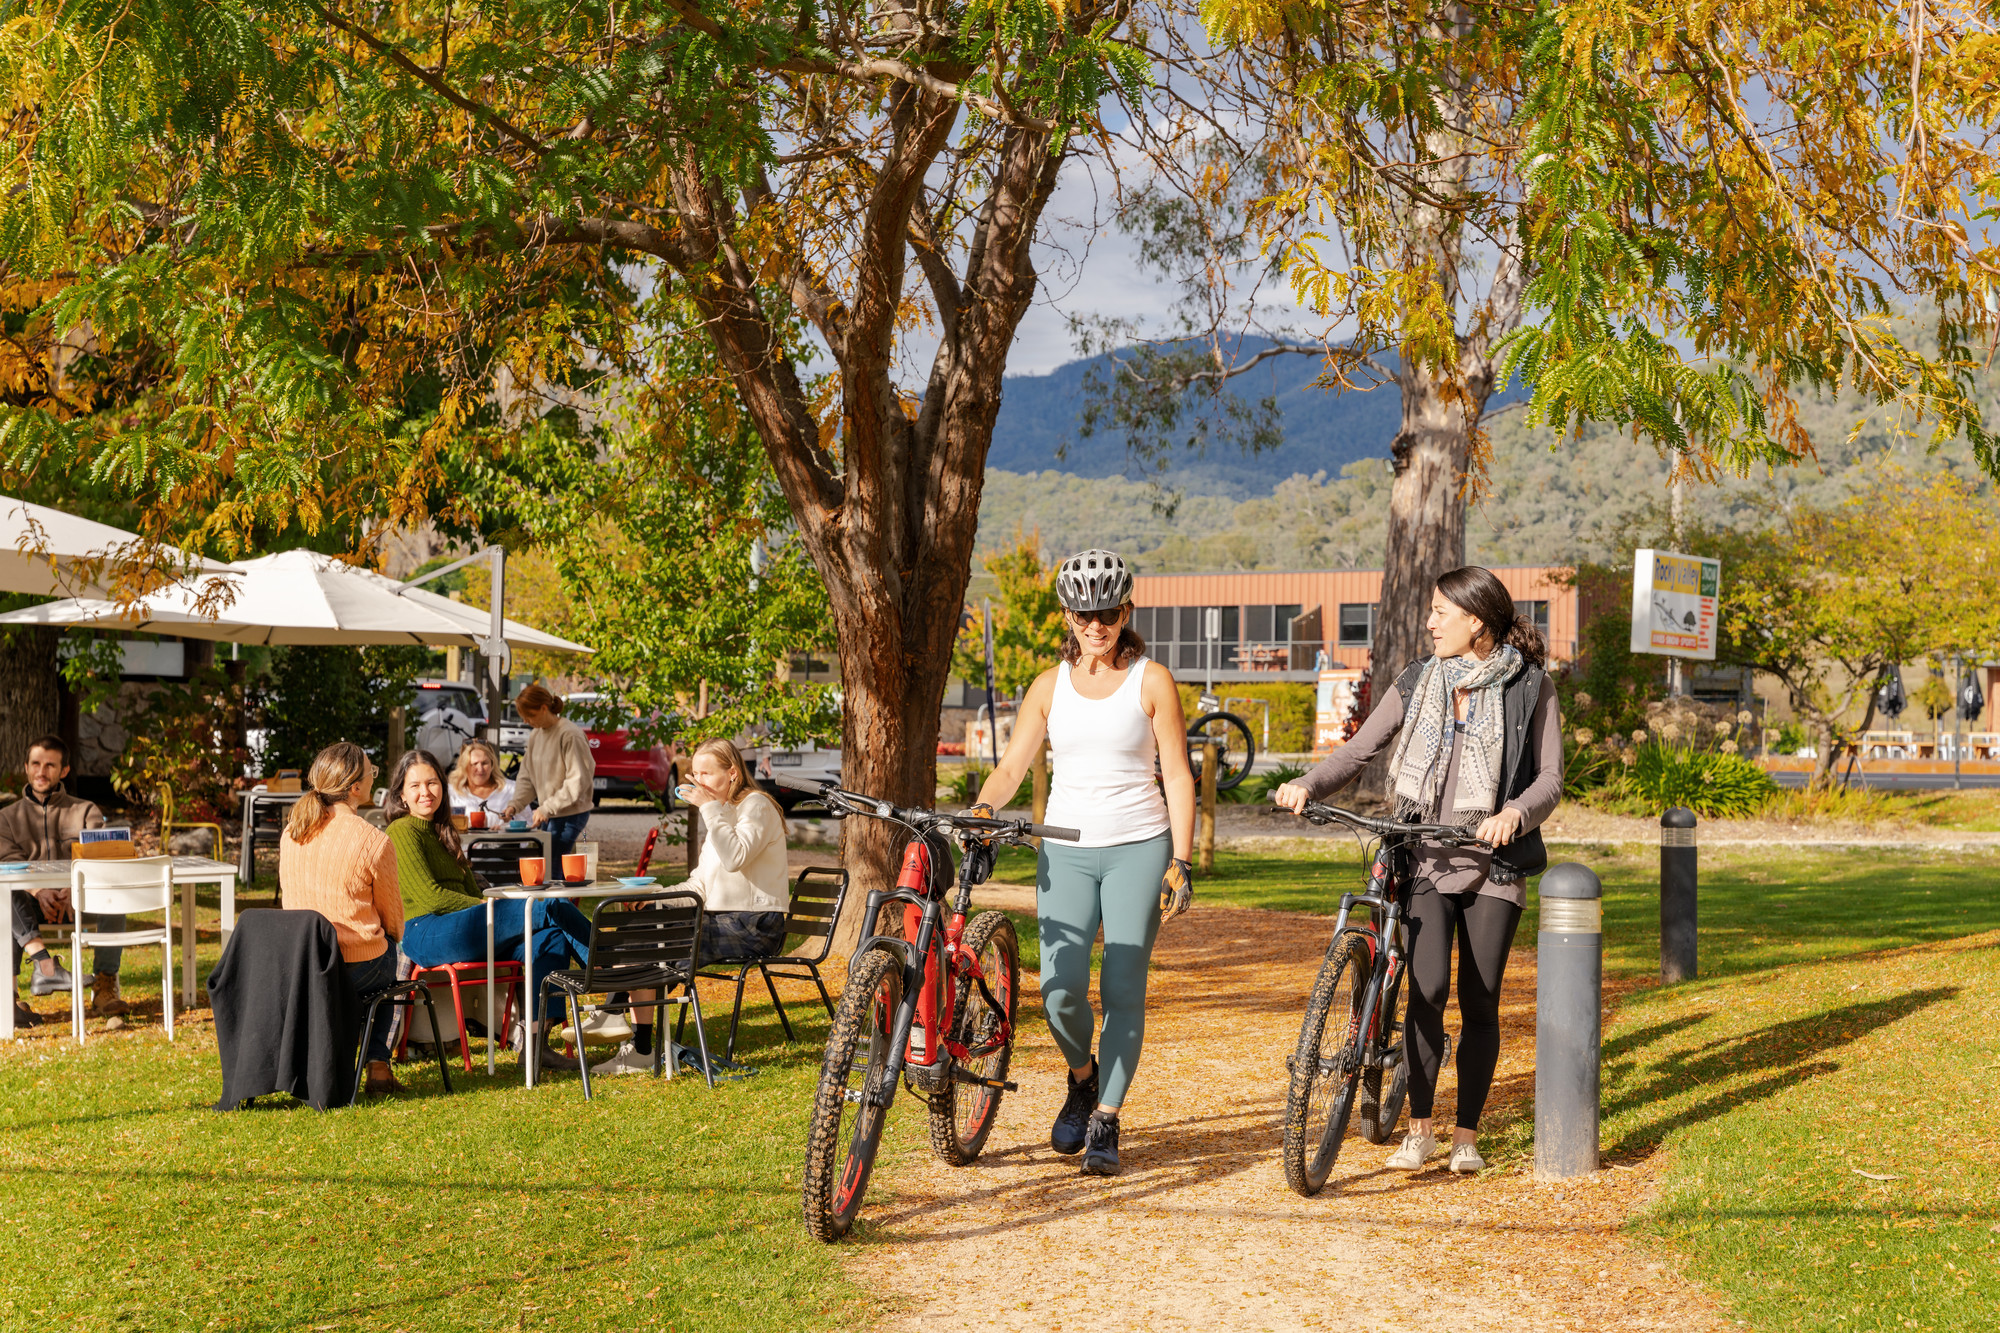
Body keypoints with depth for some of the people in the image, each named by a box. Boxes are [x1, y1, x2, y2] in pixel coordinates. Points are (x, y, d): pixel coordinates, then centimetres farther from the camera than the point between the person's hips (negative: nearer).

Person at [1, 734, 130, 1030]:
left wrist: (71, 892, -23)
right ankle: (44, 964, -47)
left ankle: (104, 989, -34)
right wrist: (39, 892, -22)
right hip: (30, 906, 0)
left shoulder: (86, 812, 16)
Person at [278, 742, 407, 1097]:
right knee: (386, 958, 30)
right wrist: (390, 939, 19)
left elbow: (290, 900, 13)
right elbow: (393, 920, -4)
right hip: (355, 970, -5)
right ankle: (378, 1065, 25)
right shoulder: (374, 842, -16)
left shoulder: (291, 832, 0)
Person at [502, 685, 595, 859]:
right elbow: (526, 777, 15)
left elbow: (577, 782, -17)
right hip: (546, 813, 8)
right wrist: (515, 804, -1)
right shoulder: (535, 735, 10)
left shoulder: (570, 735, -14)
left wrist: (547, 808, -19)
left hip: (571, 814, -8)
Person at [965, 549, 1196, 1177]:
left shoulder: (1151, 681, 0)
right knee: (1060, 989, -11)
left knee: (1123, 990, -3)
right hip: (1066, 849, 2)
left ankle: (1105, 1120, 12)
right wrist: (982, 808, -17)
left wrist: (1181, 862, -7)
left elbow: (1178, 776, 0)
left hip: (1138, 848, -2)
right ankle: (1081, 1078, 20)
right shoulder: (1050, 686, 9)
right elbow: (1011, 766, 4)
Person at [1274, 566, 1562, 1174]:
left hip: (1495, 859, -1)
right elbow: (1359, 750, 4)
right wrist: (1307, 786, -14)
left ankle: (1467, 1136, 14)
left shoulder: (1531, 688, 0)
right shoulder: (1416, 683, 6)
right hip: (1428, 856, 1)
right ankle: (1419, 1129, 0)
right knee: (1428, 988, -13)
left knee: (1480, 1002, 1)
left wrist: (1513, 814, -23)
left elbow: (1550, 778, -2)